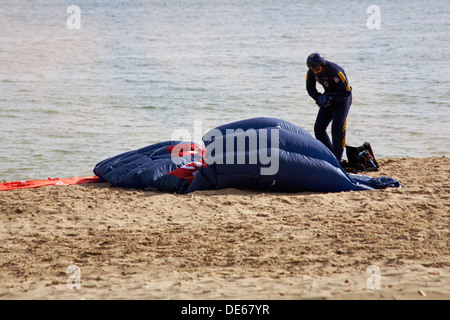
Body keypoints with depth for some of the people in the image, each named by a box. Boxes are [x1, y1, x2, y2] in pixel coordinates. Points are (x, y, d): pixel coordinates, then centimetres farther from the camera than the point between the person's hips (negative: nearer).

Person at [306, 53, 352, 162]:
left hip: (341, 99, -7)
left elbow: (347, 92, -26)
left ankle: (337, 159, -7)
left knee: (337, 129, -16)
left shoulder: (335, 72, -30)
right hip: (328, 98, 7)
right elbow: (310, 88, 4)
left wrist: (330, 98, -26)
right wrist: (318, 98, -14)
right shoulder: (311, 72, -11)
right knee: (319, 128, 0)